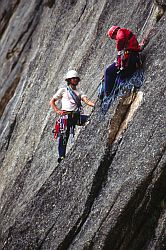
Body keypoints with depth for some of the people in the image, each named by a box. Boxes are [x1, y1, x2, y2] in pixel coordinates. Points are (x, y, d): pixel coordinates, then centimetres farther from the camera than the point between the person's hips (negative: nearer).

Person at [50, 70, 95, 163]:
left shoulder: (79, 92, 22)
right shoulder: (63, 90, 13)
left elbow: (87, 101, 5)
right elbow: (52, 102, 14)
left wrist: (95, 105, -15)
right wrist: (58, 111, -3)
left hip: (77, 116, 3)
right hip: (66, 116, -3)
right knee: (64, 136, -9)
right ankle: (61, 156, -4)